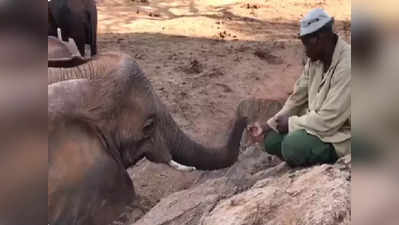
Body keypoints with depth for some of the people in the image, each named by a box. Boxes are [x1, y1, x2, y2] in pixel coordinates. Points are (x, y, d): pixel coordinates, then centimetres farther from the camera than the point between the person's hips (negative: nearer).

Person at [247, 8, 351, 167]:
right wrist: (268, 126, -3)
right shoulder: (314, 60, 0)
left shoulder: (346, 66, -26)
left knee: (293, 146, -27)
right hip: (316, 123, 8)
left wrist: (290, 123, -15)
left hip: (340, 135, -7)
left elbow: (329, 120, -28)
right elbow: (297, 98, 5)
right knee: (271, 140, -5)